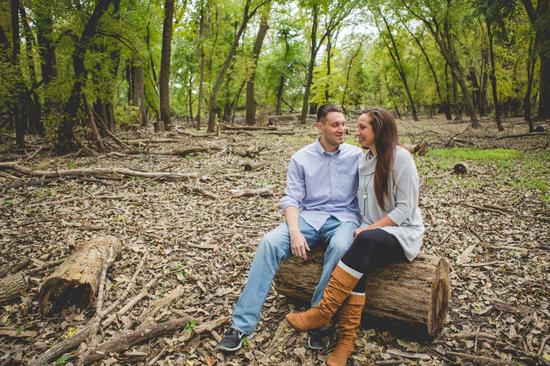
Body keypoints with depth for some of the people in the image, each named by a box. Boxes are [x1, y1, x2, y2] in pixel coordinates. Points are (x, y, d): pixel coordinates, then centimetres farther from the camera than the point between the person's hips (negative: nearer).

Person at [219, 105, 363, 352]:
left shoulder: (356, 155, 7)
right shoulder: (301, 158, 6)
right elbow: (291, 199, -1)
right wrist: (294, 232, -16)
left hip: (344, 218, -1)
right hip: (309, 216, 1)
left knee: (340, 247, -38)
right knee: (269, 242, -26)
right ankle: (242, 324, -22)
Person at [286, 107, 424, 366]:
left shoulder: (400, 157, -11)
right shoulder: (364, 160, 10)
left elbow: (404, 209, -14)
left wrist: (368, 229, -19)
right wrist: (361, 229, -1)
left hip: (402, 233, -5)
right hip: (372, 233, 5)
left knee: (366, 242, -36)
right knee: (360, 263, -28)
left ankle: (323, 312, -31)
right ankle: (346, 340, -27)